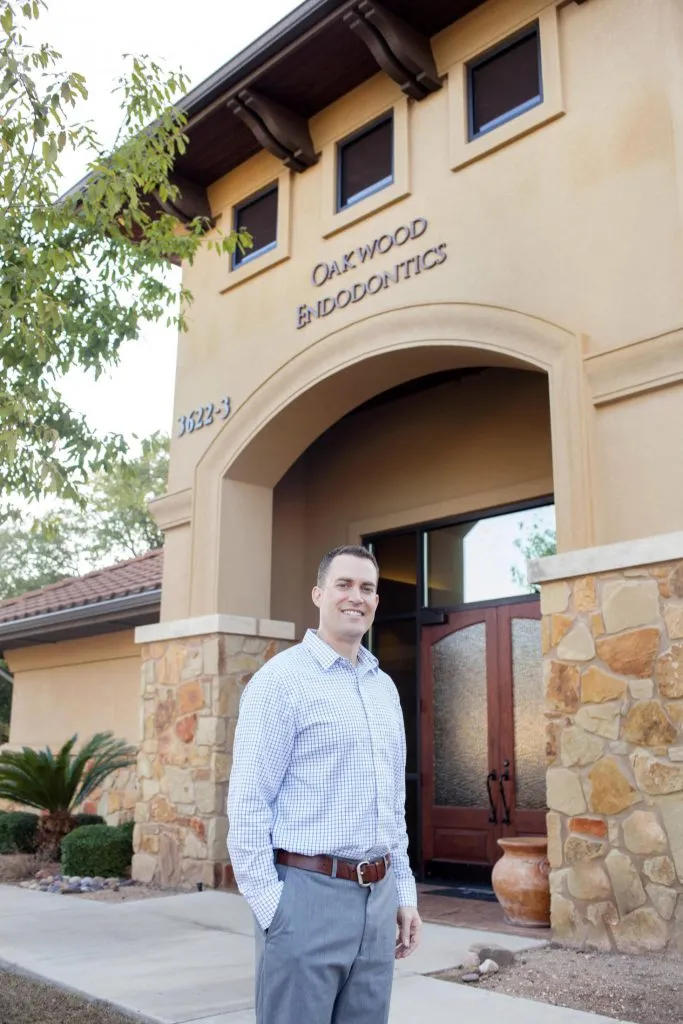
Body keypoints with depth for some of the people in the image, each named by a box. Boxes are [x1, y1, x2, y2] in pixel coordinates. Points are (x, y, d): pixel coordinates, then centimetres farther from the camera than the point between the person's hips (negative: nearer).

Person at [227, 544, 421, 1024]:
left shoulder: (385, 688, 13)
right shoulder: (282, 679, -8)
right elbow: (248, 807, -11)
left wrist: (404, 892, 14)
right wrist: (271, 908, -15)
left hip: (377, 897, 7)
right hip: (308, 894, -6)